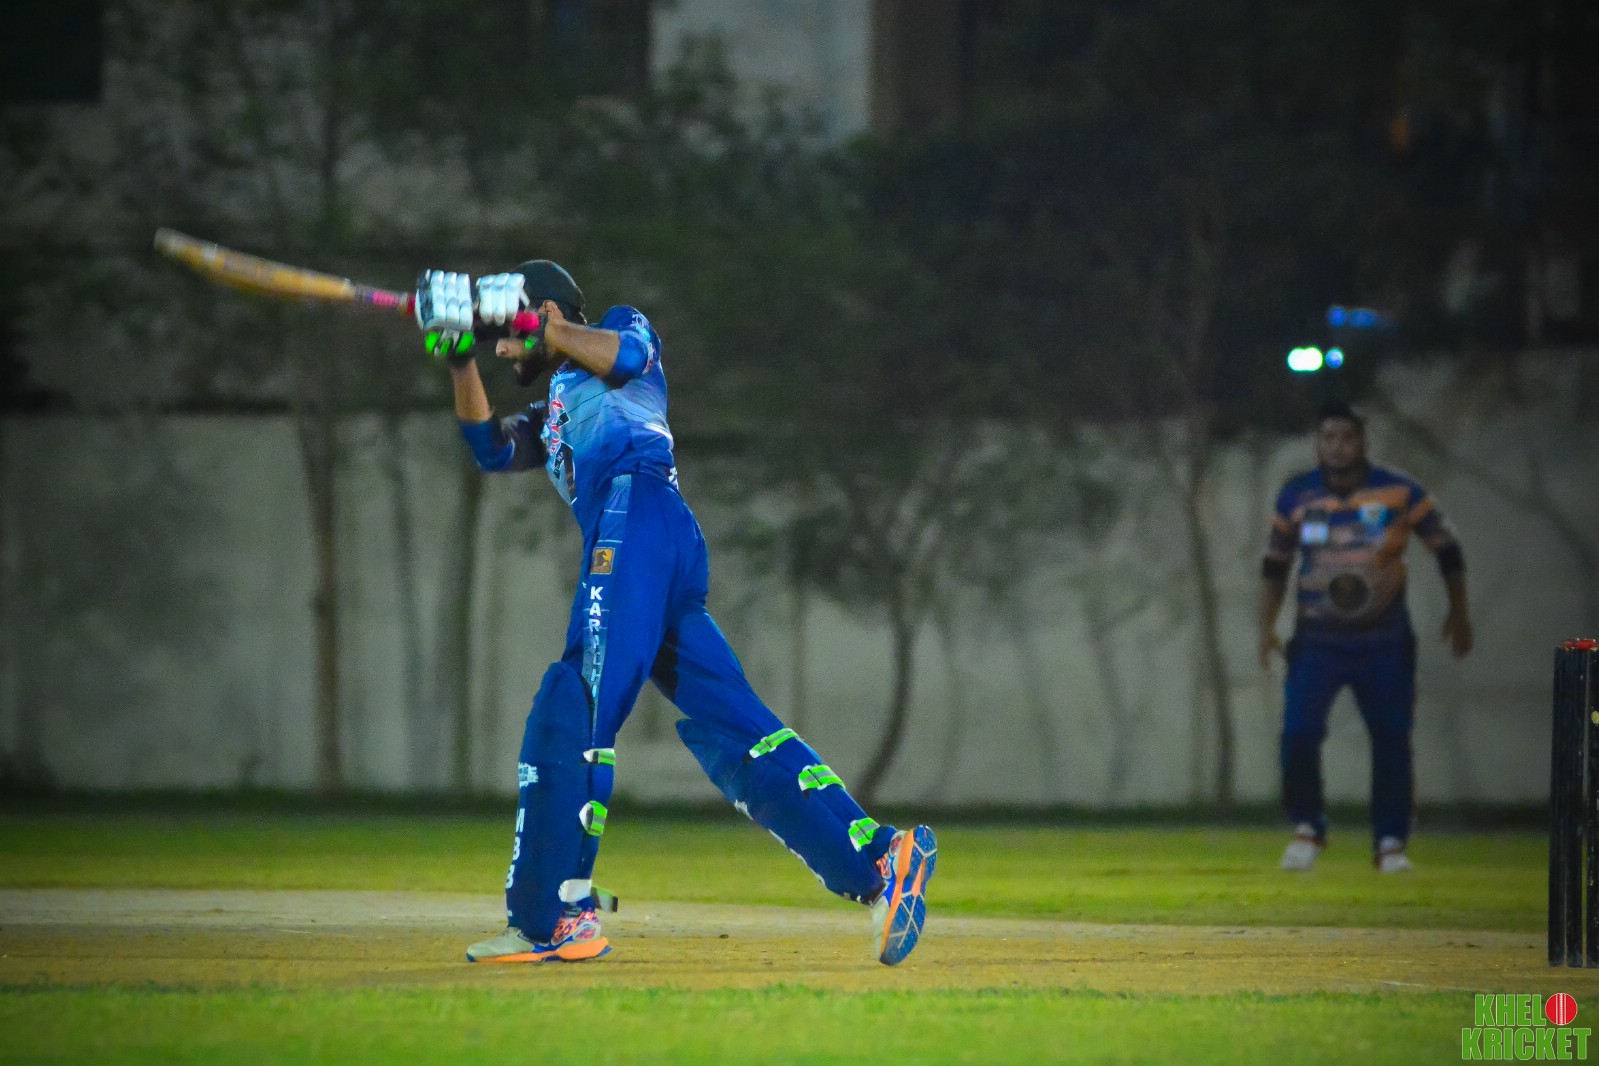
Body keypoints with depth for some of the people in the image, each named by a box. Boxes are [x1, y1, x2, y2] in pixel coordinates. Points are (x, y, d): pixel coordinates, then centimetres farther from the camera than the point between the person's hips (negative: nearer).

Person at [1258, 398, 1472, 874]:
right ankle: (1307, 829, 7)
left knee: (1392, 740, 1)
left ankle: (1390, 843, 16)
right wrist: (1266, 625, 4)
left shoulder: (1399, 493, -7)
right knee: (1299, 732, -14)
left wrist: (1459, 614, 8)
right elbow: (1275, 565, 11)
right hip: (1317, 640, 1)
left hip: (1384, 643, -1)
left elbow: (1447, 549, 4)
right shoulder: (1296, 497, -1)